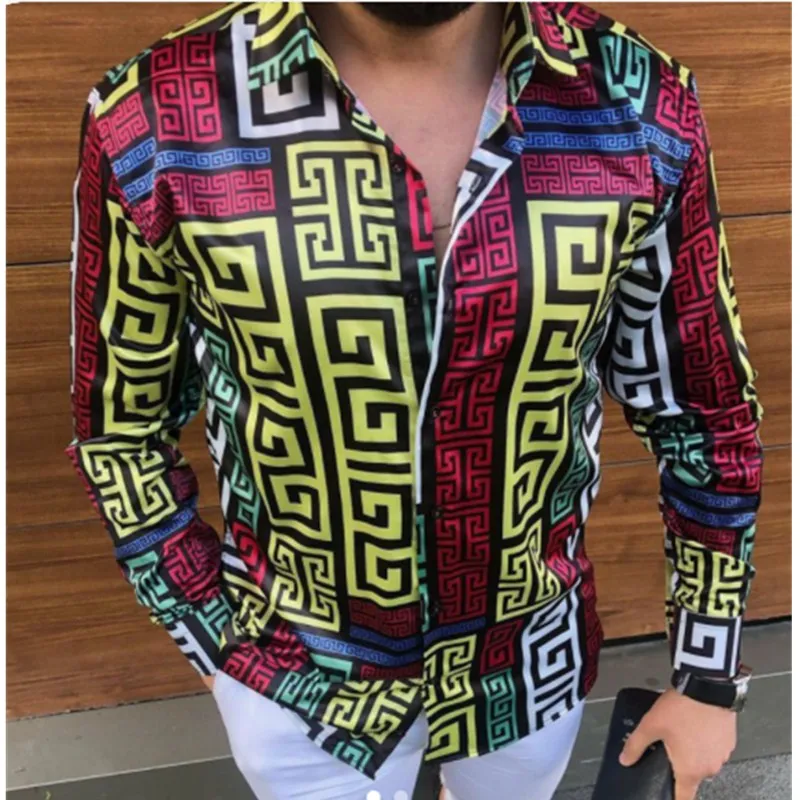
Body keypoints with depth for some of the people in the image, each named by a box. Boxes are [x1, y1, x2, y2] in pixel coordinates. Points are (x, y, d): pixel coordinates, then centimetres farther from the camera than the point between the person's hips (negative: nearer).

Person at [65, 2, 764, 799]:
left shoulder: (642, 107, -17)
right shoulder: (151, 123, -22)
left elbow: (704, 413, -6)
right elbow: (121, 423, -7)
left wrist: (706, 674, 2)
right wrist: (217, 642, -3)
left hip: (532, 654, 2)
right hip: (298, 669, -1)